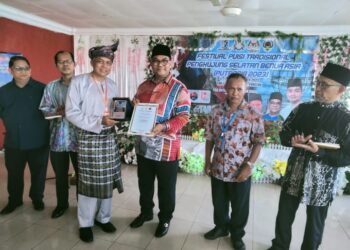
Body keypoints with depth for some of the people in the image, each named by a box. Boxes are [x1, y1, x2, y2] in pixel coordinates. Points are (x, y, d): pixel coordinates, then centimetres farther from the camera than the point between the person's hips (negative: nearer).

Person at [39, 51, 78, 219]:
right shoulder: (51, 87, 9)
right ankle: (62, 204, 36)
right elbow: (43, 109, 5)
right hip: (58, 138, 3)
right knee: (60, 175, 16)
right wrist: (57, 111, -13)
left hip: (78, 137, -3)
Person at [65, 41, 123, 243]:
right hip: (89, 138, -5)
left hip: (109, 137, 5)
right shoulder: (79, 82, -8)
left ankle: (103, 217, 31)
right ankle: (86, 224, 23)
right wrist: (98, 122, -22)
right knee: (89, 182, 3)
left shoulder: (112, 85, 10)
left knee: (108, 180, 11)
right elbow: (72, 113, -14)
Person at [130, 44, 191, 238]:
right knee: (145, 184, 21)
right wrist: (134, 106, -3)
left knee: (166, 188, 12)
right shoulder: (144, 86, 10)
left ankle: (165, 219, 34)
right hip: (143, 145, 6)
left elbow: (183, 117, -15)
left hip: (166, 148, -5)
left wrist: (163, 126, -29)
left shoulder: (179, 89, -8)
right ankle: (145, 212, 44)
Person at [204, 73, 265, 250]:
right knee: (218, 203, 20)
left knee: (240, 207, 15)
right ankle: (221, 227, 46)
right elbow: (209, 138, 5)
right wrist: (207, 161, 4)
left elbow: (258, 142, -8)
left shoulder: (253, 114, -11)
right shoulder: (216, 111, -1)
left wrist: (249, 165, -15)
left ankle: (237, 235, 40)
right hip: (218, 168, 3)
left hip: (240, 171, -2)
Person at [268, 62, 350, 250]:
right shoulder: (303, 109, -1)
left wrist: (319, 151, -25)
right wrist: (293, 141, -17)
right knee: (284, 218, 19)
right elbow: (284, 134, 5)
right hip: (293, 176, 4)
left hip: (321, 184, -3)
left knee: (314, 224, 18)